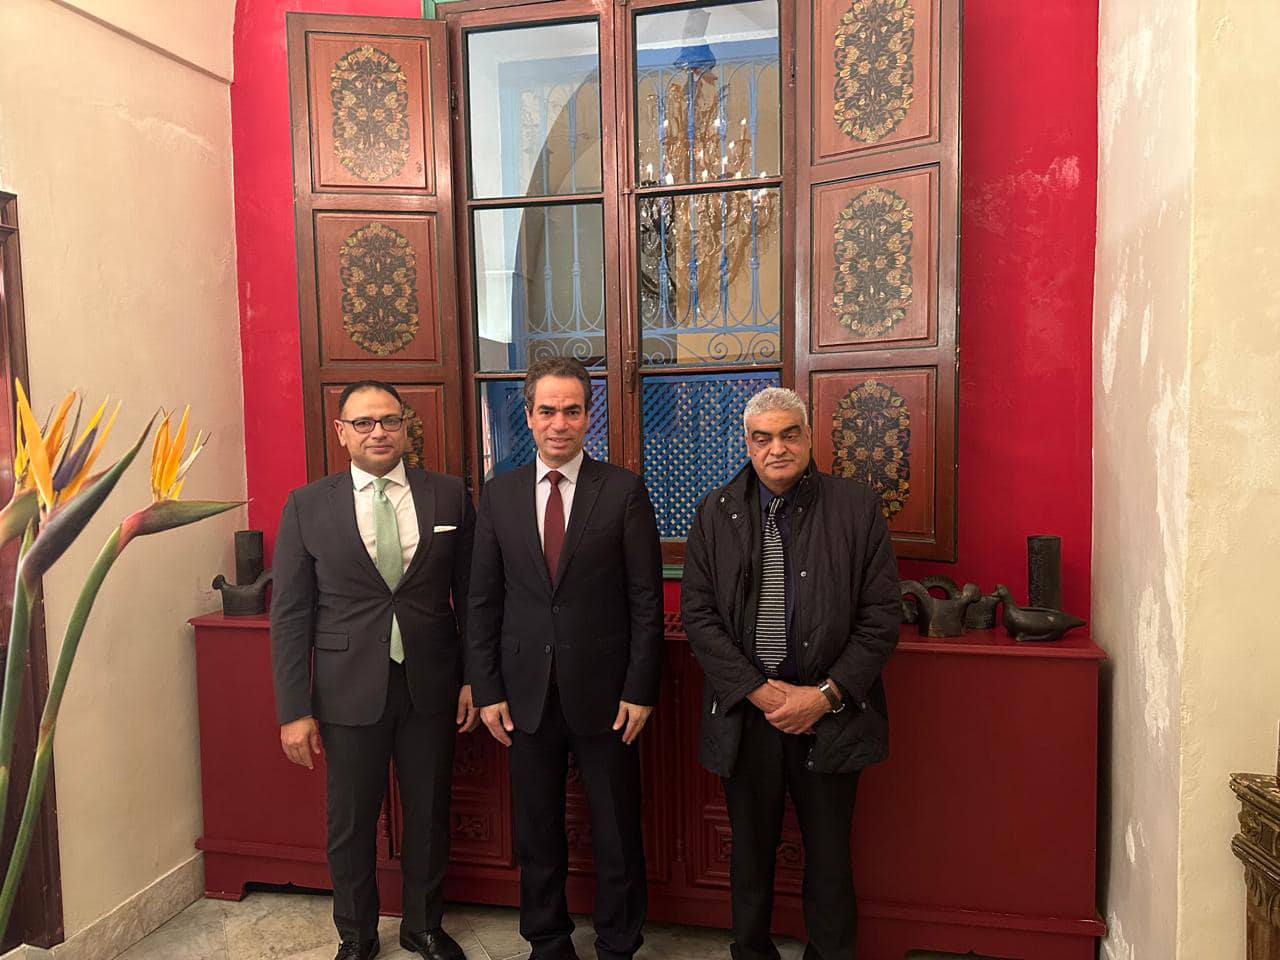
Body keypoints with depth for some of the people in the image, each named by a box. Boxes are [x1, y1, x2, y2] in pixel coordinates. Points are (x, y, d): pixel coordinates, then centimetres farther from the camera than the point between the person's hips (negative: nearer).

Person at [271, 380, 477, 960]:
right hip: (349, 691, -1)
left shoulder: (449, 496, -2)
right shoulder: (307, 507, -3)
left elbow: (470, 595, 3)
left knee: (429, 816, 16)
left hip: (429, 688, 1)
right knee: (349, 823, 15)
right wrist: (294, 710, -5)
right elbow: (290, 614, -3)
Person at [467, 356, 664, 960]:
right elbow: (483, 602, 5)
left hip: (603, 694, -2)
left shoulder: (624, 491, -5)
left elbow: (646, 600, -5)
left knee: (617, 836, 12)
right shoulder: (499, 495, 2)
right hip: (527, 695, 3)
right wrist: (487, 690, 1)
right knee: (537, 834, 17)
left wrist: (640, 690, -8)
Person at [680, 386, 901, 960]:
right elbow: (697, 614, -2)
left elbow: (881, 617, -4)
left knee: (830, 858, 15)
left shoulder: (857, 509, -3)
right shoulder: (716, 513, 1)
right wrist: (757, 690, -11)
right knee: (750, 852, 19)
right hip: (745, 713, 1)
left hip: (830, 717, -1)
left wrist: (826, 694, -12)